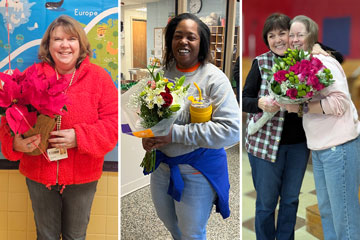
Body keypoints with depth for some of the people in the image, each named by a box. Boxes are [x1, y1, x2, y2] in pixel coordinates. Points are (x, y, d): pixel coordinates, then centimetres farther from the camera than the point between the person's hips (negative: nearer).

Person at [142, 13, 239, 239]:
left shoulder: (215, 79, -18)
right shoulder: (162, 71, -2)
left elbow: (231, 129, -26)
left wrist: (176, 133, -27)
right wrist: (146, 135, -9)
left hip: (197, 169, -5)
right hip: (161, 163, 6)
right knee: (167, 220, 28)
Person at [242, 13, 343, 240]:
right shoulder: (261, 63, -5)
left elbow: (338, 58, 13)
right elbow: (244, 100, -6)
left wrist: (320, 49, -8)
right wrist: (260, 103, -28)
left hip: (298, 143, 3)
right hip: (266, 142, -3)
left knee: (291, 199, 16)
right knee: (266, 202, 7)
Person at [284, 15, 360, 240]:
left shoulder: (324, 63, -14)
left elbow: (340, 102, -21)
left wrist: (302, 107, -22)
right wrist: (291, 103, -1)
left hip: (339, 145, -9)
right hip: (319, 146, 9)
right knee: (325, 209, 17)